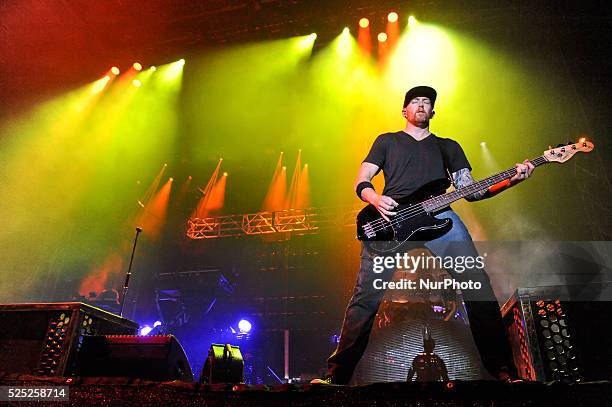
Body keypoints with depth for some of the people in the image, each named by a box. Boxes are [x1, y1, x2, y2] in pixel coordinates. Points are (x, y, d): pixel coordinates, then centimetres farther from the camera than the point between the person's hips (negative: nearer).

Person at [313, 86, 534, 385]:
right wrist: (376, 199, -11)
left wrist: (510, 181, 2)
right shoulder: (387, 141, 24)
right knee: (366, 295, -11)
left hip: (439, 216, 2)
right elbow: (361, 182, 13)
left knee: (478, 286, -12)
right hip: (390, 218, -2)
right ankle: (337, 374, -3)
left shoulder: (448, 146, 29)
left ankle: (503, 370, 1)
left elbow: (469, 190, 19)